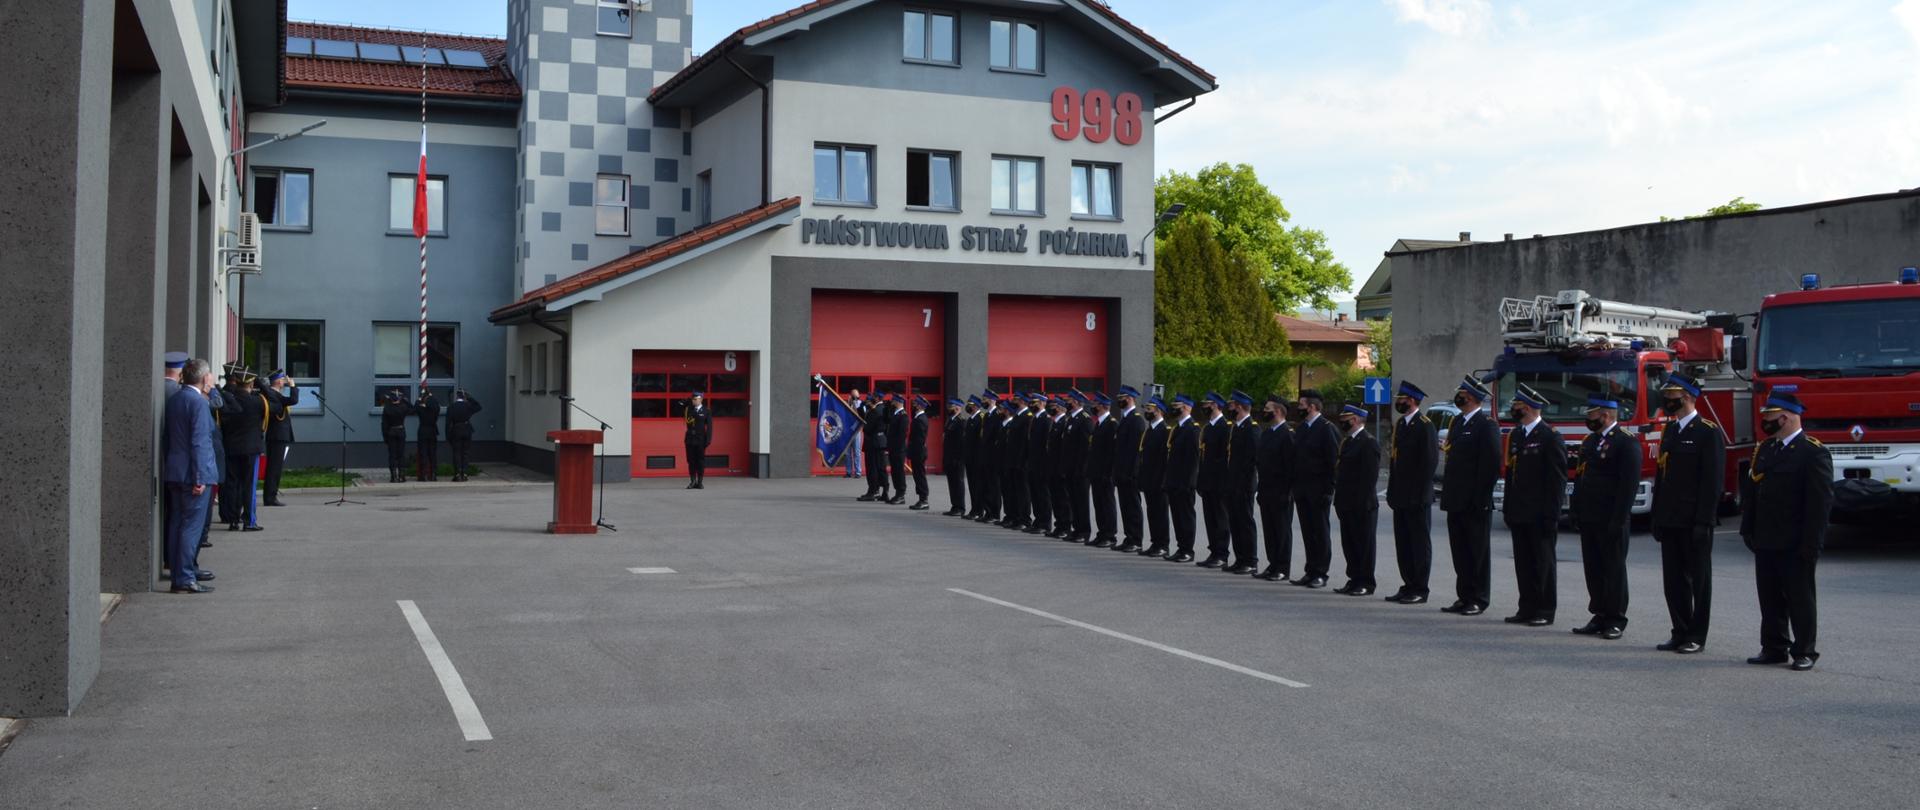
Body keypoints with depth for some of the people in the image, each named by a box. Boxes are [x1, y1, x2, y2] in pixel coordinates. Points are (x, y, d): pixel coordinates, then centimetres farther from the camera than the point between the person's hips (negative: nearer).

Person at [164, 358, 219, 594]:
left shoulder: (173, 398, 11)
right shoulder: (198, 402, -15)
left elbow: (167, 437, 16)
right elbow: (199, 442, -19)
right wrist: (200, 477, -19)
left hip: (173, 471, 9)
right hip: (193, 472, -9)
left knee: (177, 524, 12)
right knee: (192, 525, -5)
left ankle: (177, 574, 17)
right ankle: (185, 579, -3)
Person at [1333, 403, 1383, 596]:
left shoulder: (1369, 442, -12)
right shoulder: (1346, 441, 16)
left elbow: (1370, 475, -17)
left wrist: (1362, 501, -20)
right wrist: (1339, 497, 13)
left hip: (1362, 505, -9)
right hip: (1347, 504, 9)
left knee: (1364, 543, -1)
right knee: (1349, 544, 12)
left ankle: (1366, 583, 5)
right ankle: (1354, 580, 20)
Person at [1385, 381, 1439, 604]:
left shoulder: (1425, 425, -11)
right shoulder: (1399, 424, 14)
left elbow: (1430, 461, -15)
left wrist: (1420, 491, -16)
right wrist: (1393, 491, 14)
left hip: (1417, 498, -8)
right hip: (1401, 497, 8)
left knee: (1420, 543, -1)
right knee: (1403, 543, 12)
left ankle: (1420, 591, 4)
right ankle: (1409, 586, 19)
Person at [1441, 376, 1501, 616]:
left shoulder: (1486, 426, -11)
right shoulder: (1458, 422, 15)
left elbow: (1491, 464, -14)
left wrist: (1479, 498, -17)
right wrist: (1447, 492, 14)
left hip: (1475, 503, -8)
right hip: (1456, 501, 8)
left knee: (1477, 551, 0)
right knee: (1460, 550, 11)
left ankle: (1479, 600, 7)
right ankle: (1464, 597, 18)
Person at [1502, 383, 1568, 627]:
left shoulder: (1551, 437, -10)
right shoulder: (1515, 435, 13)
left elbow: (1558, 478, -12)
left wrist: (1552, 515, -16)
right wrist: (1508, 508, 13)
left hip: (1540, 514, -7)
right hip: (1519, 513, 7)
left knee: (1543, 562, 1)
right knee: (1523, 562, 10)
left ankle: (1545, 611, 7)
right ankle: (1528, 608, 17)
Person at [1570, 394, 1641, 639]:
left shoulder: (1627, 442, -11)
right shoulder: (1589, 441, 15)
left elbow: (1629, 484, -16)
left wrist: (1618, 520, -19)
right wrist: (1576, 512, 12)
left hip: (1610, 521, -8)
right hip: (1589, 519, 8)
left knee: (1614, 569, 1)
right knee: (1593, 570, 11)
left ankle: (1616, 620, 8)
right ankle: (1599, 616, 19)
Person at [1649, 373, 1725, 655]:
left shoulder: (1709, 432, -10)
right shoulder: (1670, 431, 13)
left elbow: (1713, 480, -14)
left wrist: (1704, 521, -18)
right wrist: (1657, 516, 13)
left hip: (1694, 522, -7)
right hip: (1670, 522, 7)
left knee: (1698, 579, 3)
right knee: (1673, 579, 10)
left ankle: (1697, 637, 9)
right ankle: (1681, 632, 18)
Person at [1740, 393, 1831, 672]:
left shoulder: (1814, 453, -11)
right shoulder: (1764, 449, 12)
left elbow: (1820, 502, -14)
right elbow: (1750, 492, 14)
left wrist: (1811, 545, -17)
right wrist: (1748, 531, 8)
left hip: (1795, 545, -7)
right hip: (1765, 543, 7)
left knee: (1800, 598, 3)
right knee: (1770, 598, 12)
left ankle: (1805, 652, 13)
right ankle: (1774, 648, 21)